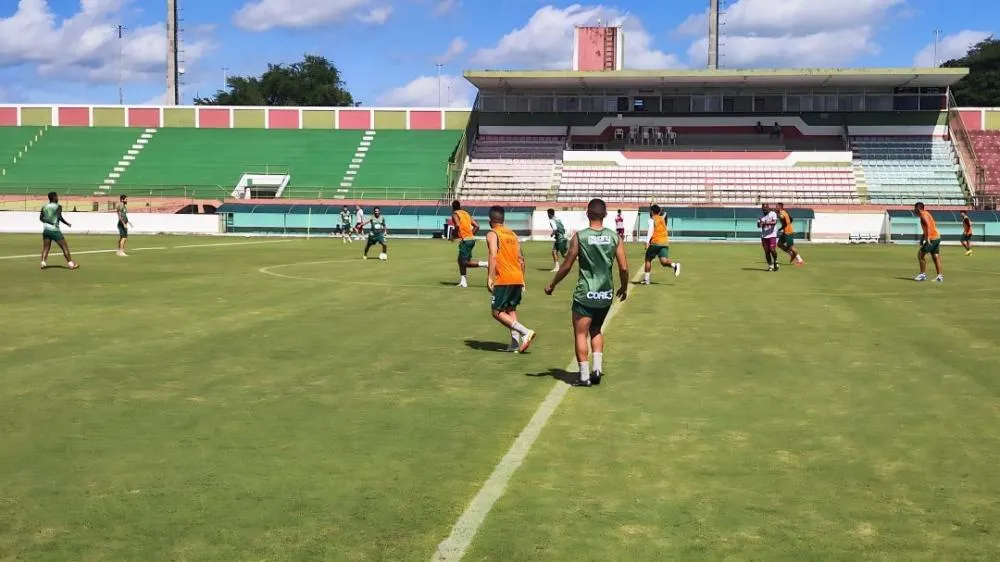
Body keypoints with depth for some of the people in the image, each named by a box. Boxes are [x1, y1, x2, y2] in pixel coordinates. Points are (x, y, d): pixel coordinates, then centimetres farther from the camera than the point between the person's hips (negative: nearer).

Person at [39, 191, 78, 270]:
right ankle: (70, 264, 3)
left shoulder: (44, 207, 8)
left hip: (46, 230, 5)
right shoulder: (58, 206, -7)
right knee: (65, 247, 3)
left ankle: (43, 262, -2)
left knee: (45, 248, 12)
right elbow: (59, 217, -18)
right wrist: (67, 224, -8)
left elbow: (41, 218, 9)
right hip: (54, 230, -5)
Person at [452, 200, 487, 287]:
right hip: (472, 239, 8)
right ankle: (463, 281, 17)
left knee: (465, 262, -6)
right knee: (461, 260, 18)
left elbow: (458, 225, -22)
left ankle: (485, 264, -19)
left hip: (465, 240, -8)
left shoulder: (455, 214, -2)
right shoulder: (466, 213, 19)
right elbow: (476, 226, 13)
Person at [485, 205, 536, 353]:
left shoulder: (492, 234, -3)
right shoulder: (513, 234, 17)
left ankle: (525, 332, -15)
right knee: (511, 310, 18)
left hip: (503, 280, -7)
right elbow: (521, 258, 17)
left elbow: (493, 256, -18)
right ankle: (515, 343, 10)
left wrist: (490, 277, -20)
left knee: (497, 312, -1)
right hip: (517, 278, 7)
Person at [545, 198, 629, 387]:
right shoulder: (615, 237, -1)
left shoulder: (579, 237, -7)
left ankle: (584, 375, 3)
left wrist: (552, 285, 11)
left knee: (581, 334, 5)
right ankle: (597, 367, 11)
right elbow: (624, 268, -1)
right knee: (596, 330, 23)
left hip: (585, 294, -4)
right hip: (606, 294, 4)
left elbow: (566, 266, -3)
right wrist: (624, 288, 17)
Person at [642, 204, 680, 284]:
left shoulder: (652, 219, 1)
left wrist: (647, 242, -20)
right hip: (665, 242, 5)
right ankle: (675, 265, -34)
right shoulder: (662, 219, 21)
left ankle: (646, 279, 8)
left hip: (655, 242, -5)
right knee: (663, 261, -5)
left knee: (648, 260, 10)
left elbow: (651, 230, -13)